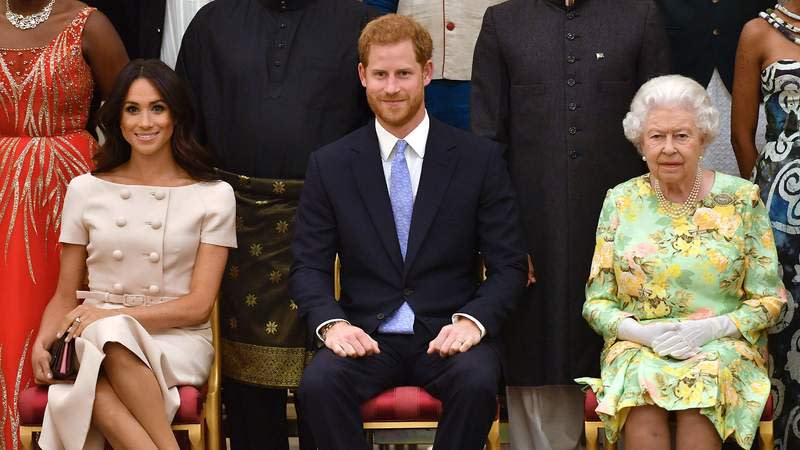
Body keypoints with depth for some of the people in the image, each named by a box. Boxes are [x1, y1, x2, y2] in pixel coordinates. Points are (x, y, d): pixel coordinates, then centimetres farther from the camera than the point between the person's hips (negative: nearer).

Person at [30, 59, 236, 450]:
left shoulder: (213, 195, 6)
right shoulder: (86, 190, 13)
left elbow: (198, 305, 0)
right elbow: (65, 296, 15)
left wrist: (111, 316, -12)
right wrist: (42, 341, -8)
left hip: (176, 341, -1)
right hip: (95, 340, 1)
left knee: (112, 335, -38)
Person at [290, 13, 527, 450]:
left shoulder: (480, 159, 4)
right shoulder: (329, 164, 7)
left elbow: (509, 265, 3)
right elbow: (308, 265, 6)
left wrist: (472, 319, -15)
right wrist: (331, 322, -14)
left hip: (448, 334, 0)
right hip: (366, 333, 1)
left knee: (477, 382, -33)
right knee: (318, 383, -31)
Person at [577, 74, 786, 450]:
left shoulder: (742, 199, 3)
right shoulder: (620, 201, 7)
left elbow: (769, 300, 4)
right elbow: (596, 301, 8)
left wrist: (712, 328, -13)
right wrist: (641, 332, -12)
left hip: (723, 346, -1)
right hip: (636, 346, 1)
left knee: (705, 379, -35)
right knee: (640, 380, -33)